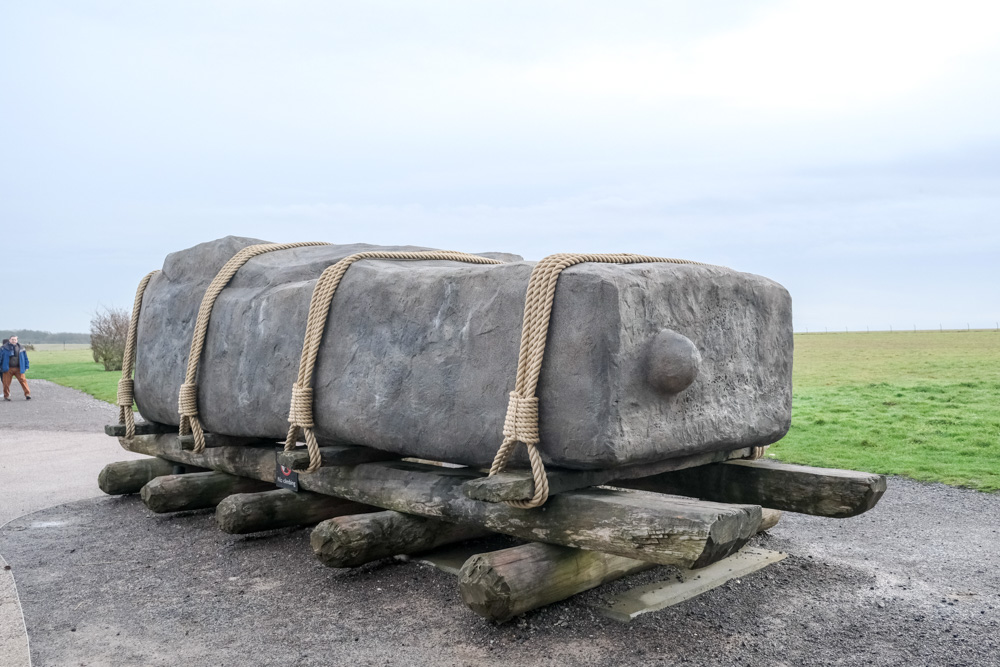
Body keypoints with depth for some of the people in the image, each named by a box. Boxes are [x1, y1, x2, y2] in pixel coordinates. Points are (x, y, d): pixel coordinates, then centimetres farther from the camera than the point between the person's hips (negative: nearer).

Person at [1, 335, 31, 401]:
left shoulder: (21, 348, 7)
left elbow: (25, 357, 12)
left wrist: (26, 366, 9)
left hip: (19, 369, 0)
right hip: (8, 369, 0)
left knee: (23, 381, -7)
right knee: (6, 382, 3)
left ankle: (27, 394, -6)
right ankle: (6, 396, 17)